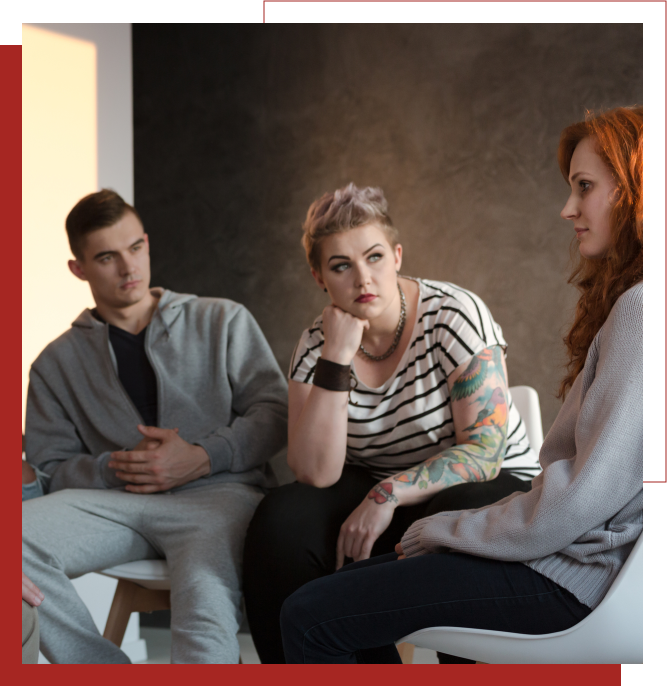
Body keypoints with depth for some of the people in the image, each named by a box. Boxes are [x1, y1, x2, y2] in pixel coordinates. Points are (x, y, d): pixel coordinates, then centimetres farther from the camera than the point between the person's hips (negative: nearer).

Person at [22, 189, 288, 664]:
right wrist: (115, 469, -8)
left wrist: (203, 458, -8)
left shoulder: (223, 321, 19)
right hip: (113, 500, 3)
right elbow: (49, 467, 12)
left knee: (206, 600, -36)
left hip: (218, 489, -2)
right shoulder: (57, 364, 21)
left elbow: (275, 412, 9)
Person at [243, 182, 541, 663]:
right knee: (282, 520, -24)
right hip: (375, 493, 3)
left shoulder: (455, 316, -14)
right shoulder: (316, 346, -3)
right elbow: (316, 473, -16)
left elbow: (485, 449, -18)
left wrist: (388, 494, -28)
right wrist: (337, 358, -23)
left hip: (489, 488, -3)